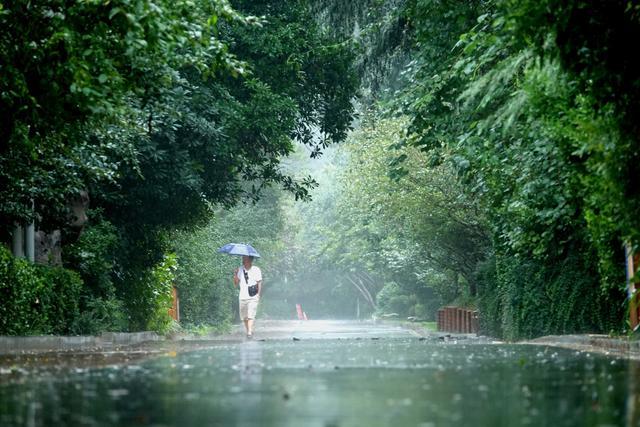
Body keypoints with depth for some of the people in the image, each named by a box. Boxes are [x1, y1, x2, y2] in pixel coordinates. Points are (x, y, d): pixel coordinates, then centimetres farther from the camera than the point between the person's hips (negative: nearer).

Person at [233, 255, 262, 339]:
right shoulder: (240, 270, 9)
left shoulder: (256, 270, 1)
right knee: (244, 317, 6)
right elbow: (235, 285, 11)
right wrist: (235, 275, -6)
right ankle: (248, 331, 22)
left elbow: (259, 283, 2)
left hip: (253, 297, -4)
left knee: (251, 315, -16)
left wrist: (258, 295, -8)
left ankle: (250, 332, -22)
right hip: (242, 297, 4)